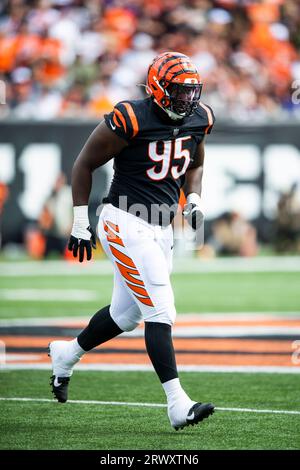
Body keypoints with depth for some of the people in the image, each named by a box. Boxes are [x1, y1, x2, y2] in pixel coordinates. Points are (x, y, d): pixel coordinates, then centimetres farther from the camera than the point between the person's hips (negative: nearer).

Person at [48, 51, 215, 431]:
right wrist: (80, 224, -7)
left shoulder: (198, 119, 3)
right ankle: (178, 406, -14)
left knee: (125, 314, 18)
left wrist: (193, 199, 2)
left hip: (160, 229, 8)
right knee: (161, 311, -14)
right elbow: (84, 164, -7)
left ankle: (66, 354, 43)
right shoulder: (130, 120, -17)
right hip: (126, 225, -8)